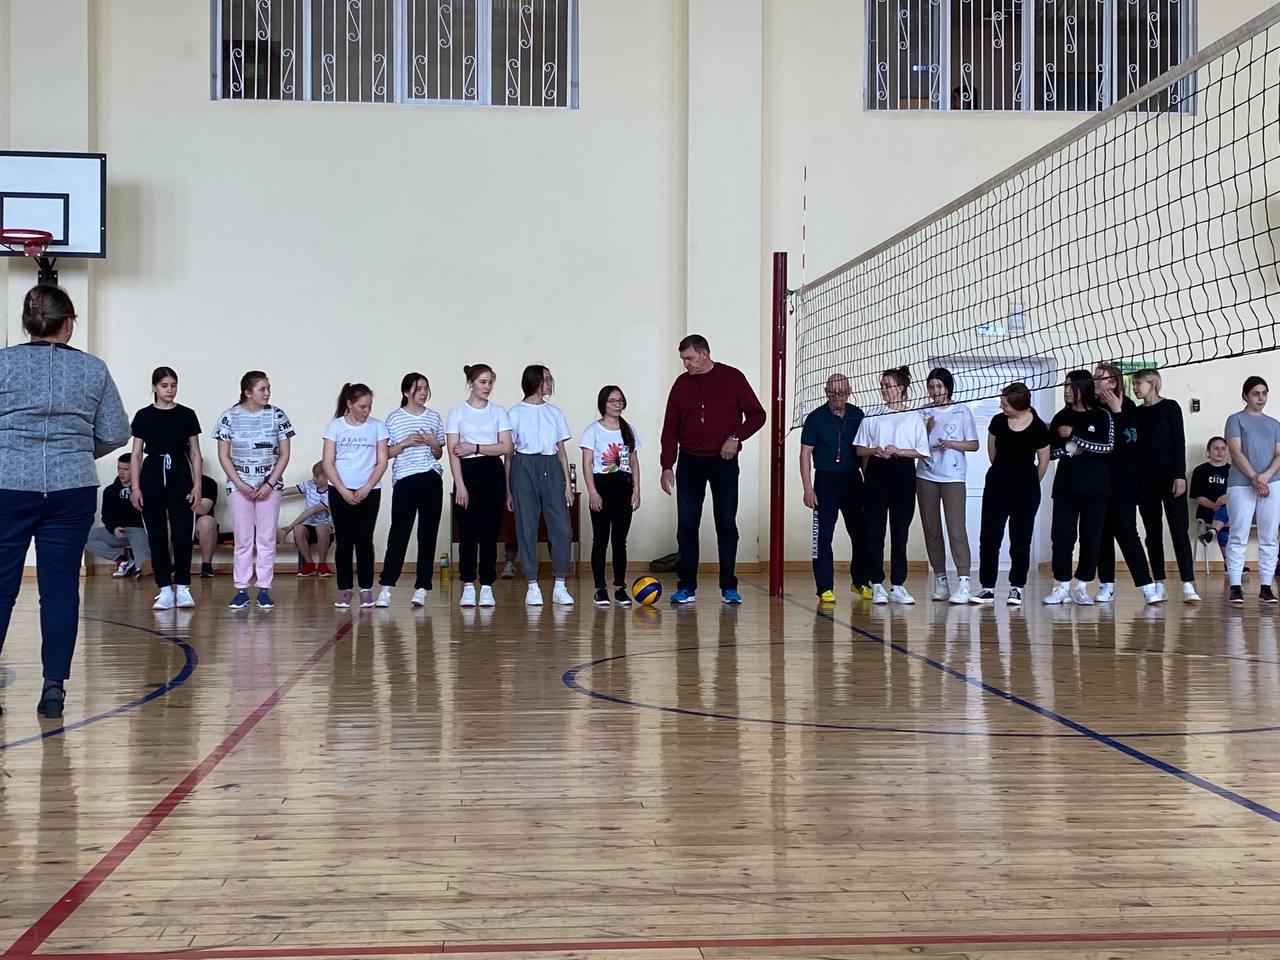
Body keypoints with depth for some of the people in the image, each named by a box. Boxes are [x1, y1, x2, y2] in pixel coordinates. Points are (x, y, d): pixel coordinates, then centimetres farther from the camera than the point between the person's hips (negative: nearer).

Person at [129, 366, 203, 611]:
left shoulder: (187, 415, 4)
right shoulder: (144, 416, 4)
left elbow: (195, 453, 6)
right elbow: (136, 454, 6)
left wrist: (197, 485, -1)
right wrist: (135, 487, -1)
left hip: (180, 476, 0)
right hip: (153, 475, 0)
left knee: (182, 534, -6)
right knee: (157, 535, 2)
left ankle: (182, 587, 4)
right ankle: (165, 590, 7)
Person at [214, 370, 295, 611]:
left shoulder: (277, 415, -1)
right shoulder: (230, 417, -2)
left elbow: (284, 454, 0)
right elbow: (224, 456, 0)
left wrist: (269, 485, -8)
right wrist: (240, 485, -9)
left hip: (269, 484, 1)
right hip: (239, 485, -1)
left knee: (267, 539, 1)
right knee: (243, 539, 1)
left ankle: (264, 590, 7)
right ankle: (241, 590, 7)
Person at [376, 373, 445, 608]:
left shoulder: (433, 417, 13)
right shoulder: (394, 418, 5)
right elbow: (386, 453, 4)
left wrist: (433, 444, -4)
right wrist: (406, 443, -10)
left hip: (431, 479, 3)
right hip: (405, 480, -3)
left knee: (428, 534, 1)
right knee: (399, 533, -6)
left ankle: (421, 588, 4)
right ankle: (385, 587, -2)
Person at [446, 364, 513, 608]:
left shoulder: (498, 412, 7)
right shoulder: (457, 412, 2)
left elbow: (506, 447, -2)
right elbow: (453, 451, -4)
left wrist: (475, 447, -11)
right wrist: (460, 485, -12)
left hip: (492, 472, 2)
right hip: (467, 471, -1)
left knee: (490, 531, 1)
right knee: (468, 531, -1)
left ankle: (487, 586, 6)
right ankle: (468, 587, 4)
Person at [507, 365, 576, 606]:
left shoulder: (554, 412, 12)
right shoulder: (515, 413, 3)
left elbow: (561, 450, 13)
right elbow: (508, 453, 5)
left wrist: (567, 484, 6)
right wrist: (508, 489, 1)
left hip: (551, 469, 3)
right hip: (524, 468, -3)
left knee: (562, 527, -5)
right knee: (527, 528, -1)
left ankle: (560, 586, 3)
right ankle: (533, 586, 7)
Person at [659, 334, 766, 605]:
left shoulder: (732, 377, -2)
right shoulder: (681, 384, 6)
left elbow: (757, 415, -1)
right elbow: (670, 429, 7)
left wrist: (736, 437, -15)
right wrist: (667, 466, 0)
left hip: (724, 462, -2)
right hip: (690, 462, 2)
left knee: (726, 525, 2)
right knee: (686, 526, 0)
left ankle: (729, 587, 9)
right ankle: (686, 587, 6)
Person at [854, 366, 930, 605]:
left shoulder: (914, 417, 6)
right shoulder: (872, 415, 9)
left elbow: (922, 452, 2)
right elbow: (860, 449, 10)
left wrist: (898, 451, -12)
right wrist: (875, 451, -11)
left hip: (903, 472, -1)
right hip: (877, 471, 1)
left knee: (900, 530, 2)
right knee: (875, 529, -2)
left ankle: (897, 586, 6)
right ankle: (877, 585, 2)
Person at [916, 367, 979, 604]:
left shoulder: (962, 411, 3)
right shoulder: (923, 413, 11)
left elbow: (974, 444, 2)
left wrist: (951, 443, -13)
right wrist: (927, 430, -7)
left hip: (953, 477, -4)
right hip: (926, 476, 4)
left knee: (956, 529, -12)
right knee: (931, 529, 6)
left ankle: (963, 583, -16)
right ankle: (940, 580, 14)